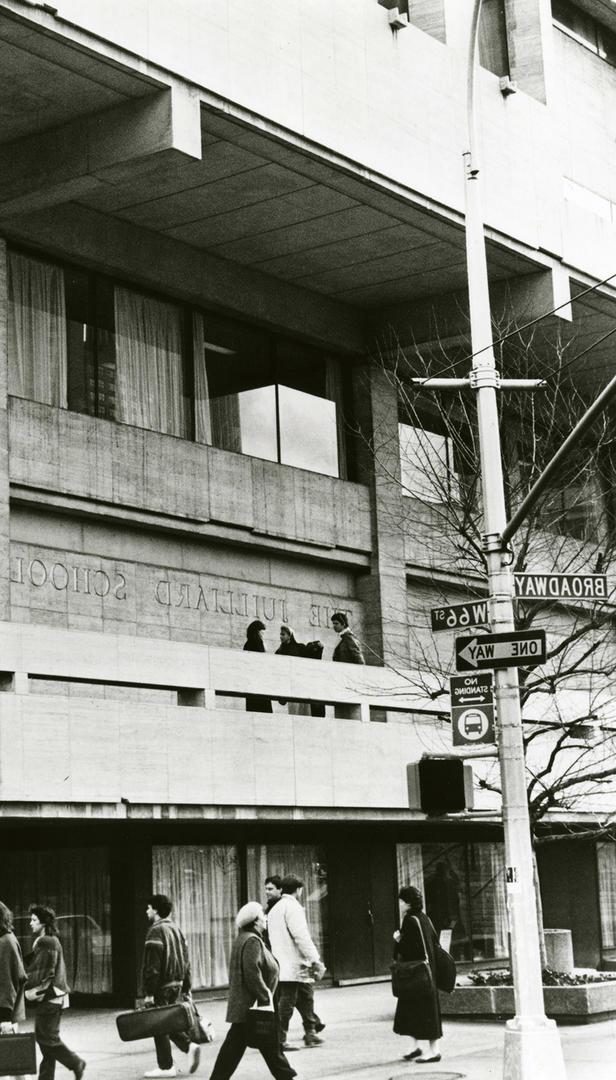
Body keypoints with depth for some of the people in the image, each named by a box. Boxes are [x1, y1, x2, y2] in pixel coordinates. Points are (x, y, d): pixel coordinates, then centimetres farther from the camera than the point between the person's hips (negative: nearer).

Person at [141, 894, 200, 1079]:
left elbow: (152, 965, -19)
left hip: (162, 986, -8)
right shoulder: (176, 928, 13)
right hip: (177, 984, 8)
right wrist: (186, 987, 19)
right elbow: (186, 960, 16)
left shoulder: (156, 931, -14)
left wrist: (148, 992, -19)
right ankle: (189, 1046, 1)